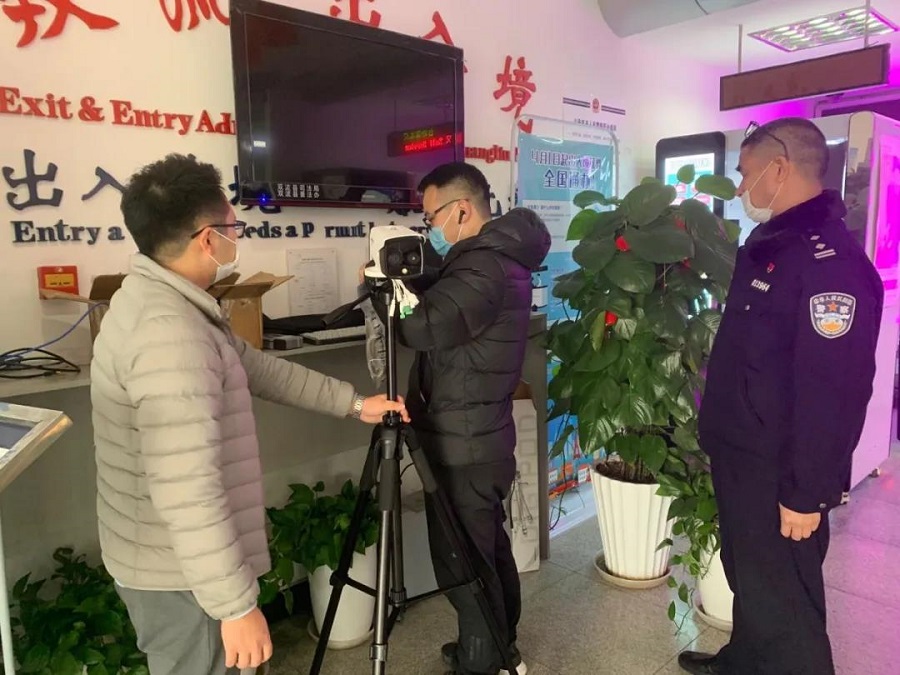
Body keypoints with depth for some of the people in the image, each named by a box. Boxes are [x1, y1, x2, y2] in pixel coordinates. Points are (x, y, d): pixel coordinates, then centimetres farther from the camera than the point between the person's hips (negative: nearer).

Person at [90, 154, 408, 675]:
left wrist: (353, 403, 11)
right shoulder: (169, 332, -30)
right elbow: (186, 492, -33)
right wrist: (237, 606, -26)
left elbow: (259, 369, 11)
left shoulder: (161, 299, 4)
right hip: (179, 572, -10)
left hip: (174, 557, 10)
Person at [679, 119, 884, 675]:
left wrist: (806, 492, -21)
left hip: (779, 474, -9)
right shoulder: (769, 245, 11)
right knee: (750, 579, 24)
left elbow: (832, 393, -25)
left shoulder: (831, 261, -22)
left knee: (780, 601, 3)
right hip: (742, 458, 10)